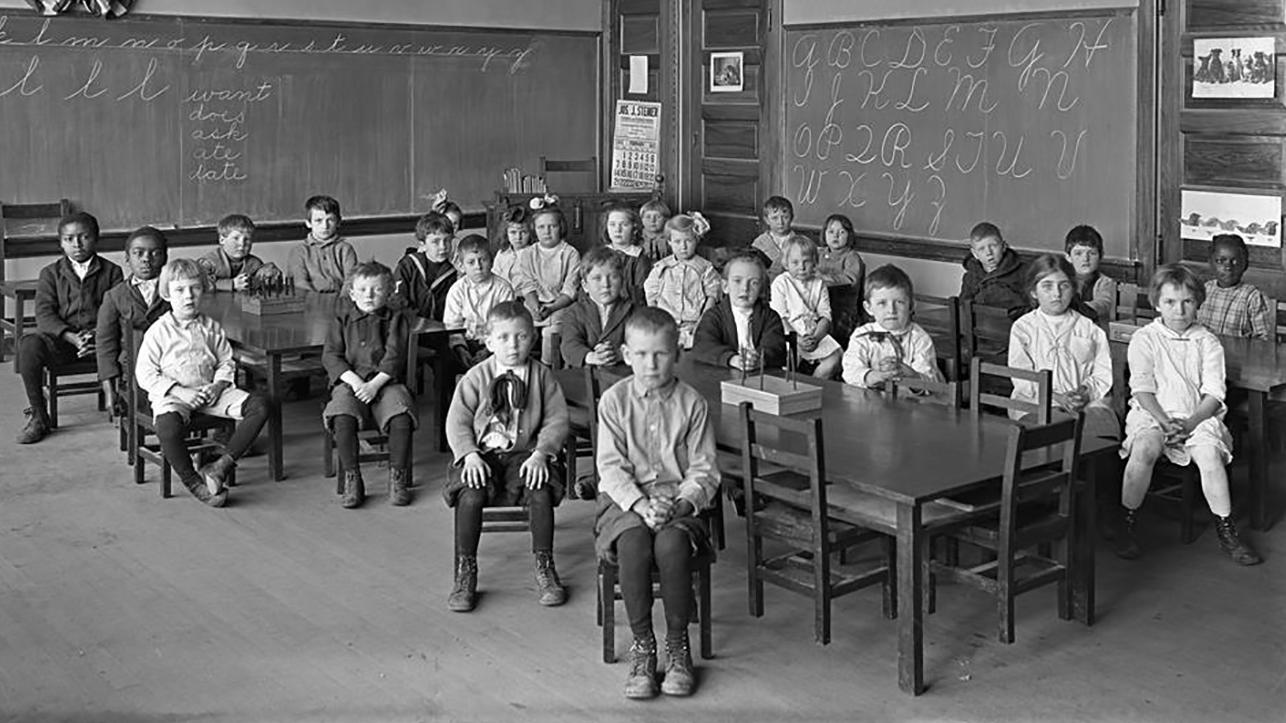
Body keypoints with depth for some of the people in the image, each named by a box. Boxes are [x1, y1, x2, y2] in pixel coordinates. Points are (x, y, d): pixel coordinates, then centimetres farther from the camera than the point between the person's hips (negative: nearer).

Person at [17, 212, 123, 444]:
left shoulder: (111, 272, 10)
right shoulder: (50, 273, 12)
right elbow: (44, 314, 0)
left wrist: (96, 335, -20)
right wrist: (72, 337, -18)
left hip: (100, 336, -1)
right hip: (62, 336, 1)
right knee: (29, 344, -32)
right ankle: (38, 416, -17)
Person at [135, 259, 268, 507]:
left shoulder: (211, 328, 11)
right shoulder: (159, 331, -2)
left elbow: (226, 363, 15)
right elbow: (145, 374, -5)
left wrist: (218, 386, -7)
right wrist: (181, 392, -15)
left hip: (210, 391, 4)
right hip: (172, 395, -4)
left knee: (258, 407, -17)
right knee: (168, 428, -39)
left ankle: (221, 466, -17)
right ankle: (193, 482, -16)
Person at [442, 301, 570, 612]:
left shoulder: (542, 376, 3)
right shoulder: (476, 377, 1)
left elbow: (557, 420, 1)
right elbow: (457, 421, 0)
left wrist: (541, 453, -14)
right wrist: (470, 455, -16)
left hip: (526, 454, 1)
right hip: (483, 453, 0)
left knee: (541, 492, -27)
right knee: (471, 494, -28)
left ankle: (544, 567, -7)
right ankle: (465, 571, -12)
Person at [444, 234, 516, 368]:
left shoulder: (503, 288, -3)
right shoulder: (457, 290, 3)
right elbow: (452, 325, 0)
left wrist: (488, 350, -20)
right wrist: (461, 349, -18)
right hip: (467, 342, 1)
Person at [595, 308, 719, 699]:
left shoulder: (692, 403, 2)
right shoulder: (614, 400, 2)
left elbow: (704, 470, 0)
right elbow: (611, 466, -4)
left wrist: (681, 503, -18)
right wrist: (641, 504, -19)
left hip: (679, 498, 0)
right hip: (626, 499, 0)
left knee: (672, 542, -33)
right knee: (633, 543, -32)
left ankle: (677, 643, -14)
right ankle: (642, 644, -15)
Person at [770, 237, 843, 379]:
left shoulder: (819, 284, 11)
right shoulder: (780, 283, 1)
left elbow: (825, 316, 4)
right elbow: (780, 318, -6)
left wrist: (815, 337, -14)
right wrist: (797, 339, -17)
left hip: (815, 334, 4)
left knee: (835, 357, -18)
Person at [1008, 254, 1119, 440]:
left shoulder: (1089, 329, 18)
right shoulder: (1022, 328, 12)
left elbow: (1103, 372, 9)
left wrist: (1087, 391, -12)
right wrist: (1055, 397, -12)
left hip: (1088, 402, 2)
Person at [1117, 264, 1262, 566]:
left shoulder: (1208, 342, 8)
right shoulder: (1143, 339, 5)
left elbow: (1214, 393, 0)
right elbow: (1142, 389, -3)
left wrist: (1190, 423, -16)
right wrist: (1164, 421, -18)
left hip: (1198, 415, 1)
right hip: (1152, 413, -1)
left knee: (1208, 452, -29)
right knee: (1144, 449, -32)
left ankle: (1226, 531, -16)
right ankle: (1127, 525, -18)